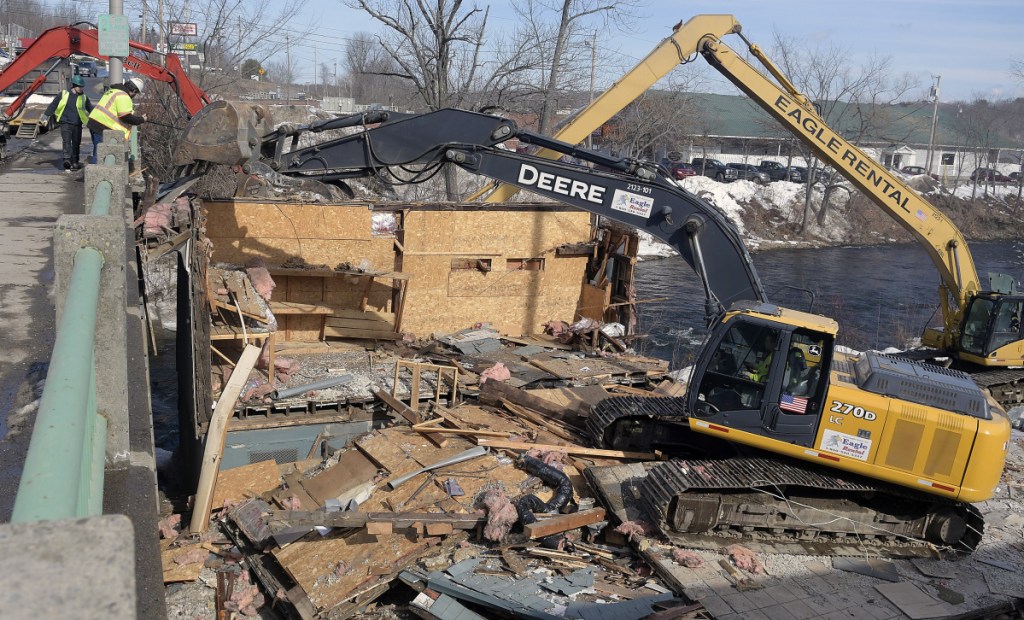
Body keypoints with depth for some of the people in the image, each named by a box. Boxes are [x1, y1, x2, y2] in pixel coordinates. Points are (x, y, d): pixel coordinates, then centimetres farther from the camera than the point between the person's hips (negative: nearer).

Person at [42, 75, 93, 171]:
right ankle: (67, 159, -27)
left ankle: (74, 163, 16)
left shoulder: (84, 98, 6)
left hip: (77, 124, 3)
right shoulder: (64, 95, 0)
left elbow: (91, 110, 13)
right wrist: (46, 117, 6)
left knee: (76, 144, 7)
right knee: (66, 141, -16)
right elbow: (53, 105, 6)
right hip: (65, 123, -2)